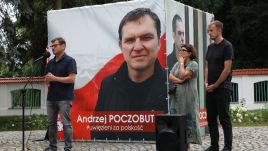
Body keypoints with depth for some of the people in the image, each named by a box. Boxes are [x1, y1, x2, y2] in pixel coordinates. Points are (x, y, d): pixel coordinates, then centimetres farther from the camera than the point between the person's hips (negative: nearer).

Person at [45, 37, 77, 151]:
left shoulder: (69, 60, -6)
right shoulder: (50, 62, 15)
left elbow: (71, 79, -15)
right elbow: (47, 78, 19)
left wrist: (55, 78, -15)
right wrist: (48, 80, -6)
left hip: (64, 98, -7)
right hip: (51, 97, 7)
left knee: (66, 123, -5)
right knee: (51, 123, 10)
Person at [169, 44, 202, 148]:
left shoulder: (193, 64, -4)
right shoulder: (177, 64, 16)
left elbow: (183, 75, -17)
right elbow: (170, 77, 5)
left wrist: (182, 63, -5)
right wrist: (179, 81, -12)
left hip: (188, 97, -6)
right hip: (176, 97, 6)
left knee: (188, 119, -3)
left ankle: (187, 142, 1)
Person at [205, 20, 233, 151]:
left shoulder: (226, 46, -8)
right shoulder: (210, 47, 14)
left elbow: (227, 69, -13)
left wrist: (215, 85, -12)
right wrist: (206, 83, 2)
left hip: (222, 88, -7)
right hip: (210, 89, 7)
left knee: (224, 118, -3)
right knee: (211, 118, 9)